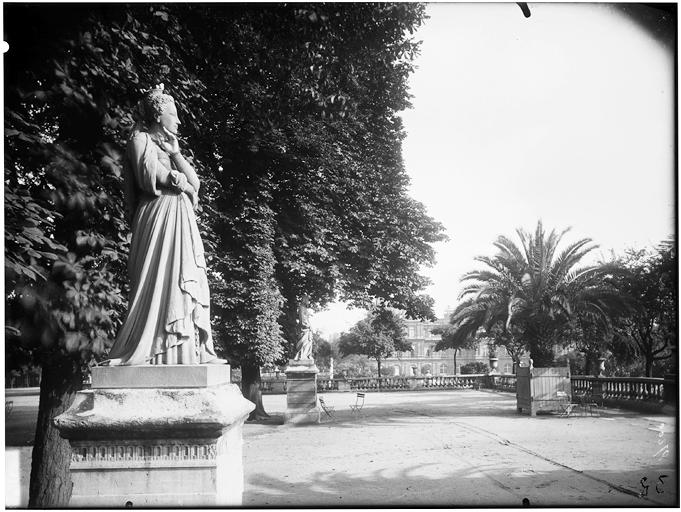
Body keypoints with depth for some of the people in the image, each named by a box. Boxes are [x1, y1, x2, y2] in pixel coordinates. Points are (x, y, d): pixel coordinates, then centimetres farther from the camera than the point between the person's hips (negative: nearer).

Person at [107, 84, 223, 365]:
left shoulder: (169, 145, 27)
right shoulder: (141, 140, 4)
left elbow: (194, 181, 16)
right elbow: (152, 174, -13)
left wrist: (175, 153, 6)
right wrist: (181, 183, 0)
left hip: (181, 221, 8)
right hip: (159, 218, -8)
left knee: (188, 283, 1)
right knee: (160, 280, -14)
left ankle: (189, 351, 0)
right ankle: (146, 350, -12)